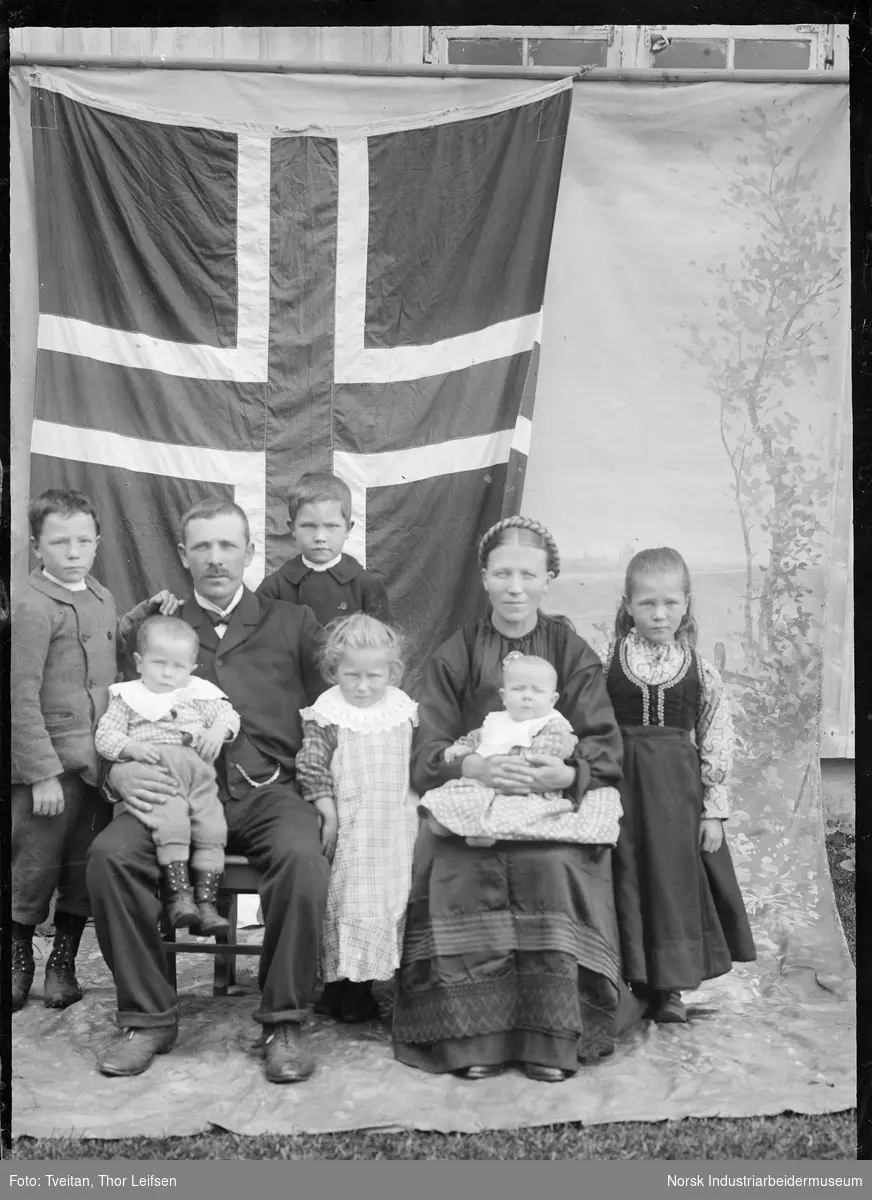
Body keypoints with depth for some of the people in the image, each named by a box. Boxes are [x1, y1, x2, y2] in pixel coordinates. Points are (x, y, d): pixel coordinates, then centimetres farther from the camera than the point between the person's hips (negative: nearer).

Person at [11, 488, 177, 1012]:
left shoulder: (100, 596, 9)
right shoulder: (34, 607, -15)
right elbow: (23, 697, -17)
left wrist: (146, 611, 16)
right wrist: (42, 773, -19)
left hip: (100, 762, 7)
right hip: (53, 767, -7)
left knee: (86, 870, 14)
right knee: (34, 869, 7)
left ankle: (63, 962, 30)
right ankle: (20, 959, 29)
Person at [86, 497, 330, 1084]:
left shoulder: (293, 624, 16)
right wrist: (120, 772, -9)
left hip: (270, 788, -1)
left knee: (302, 855, -33)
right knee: (110, 853, -26)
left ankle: (284, 1022, -13)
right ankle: (148, 1018, -7)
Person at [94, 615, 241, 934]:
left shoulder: (198, 694, 23)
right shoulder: (127, 696, 17)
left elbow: (228, 715, 19)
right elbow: (104, 736, 9)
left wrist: (219, 730, -3)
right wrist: (131, 747, -10)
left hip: (198, 771, 3)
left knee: (212, 826, -15)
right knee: (171, 820, -29)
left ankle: (206, 901, -12)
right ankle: (178, 894, -28)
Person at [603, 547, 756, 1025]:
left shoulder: (700, 671, 0)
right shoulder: (606, 662, -1)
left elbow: (717, 743, 3)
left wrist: (714, 810, 0)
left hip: (679, 788, 1)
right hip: (621, 783, 0)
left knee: (676, 876, 6)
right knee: (627, 875, 4)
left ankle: (671, 985, 22)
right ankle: (633, 979, 21)